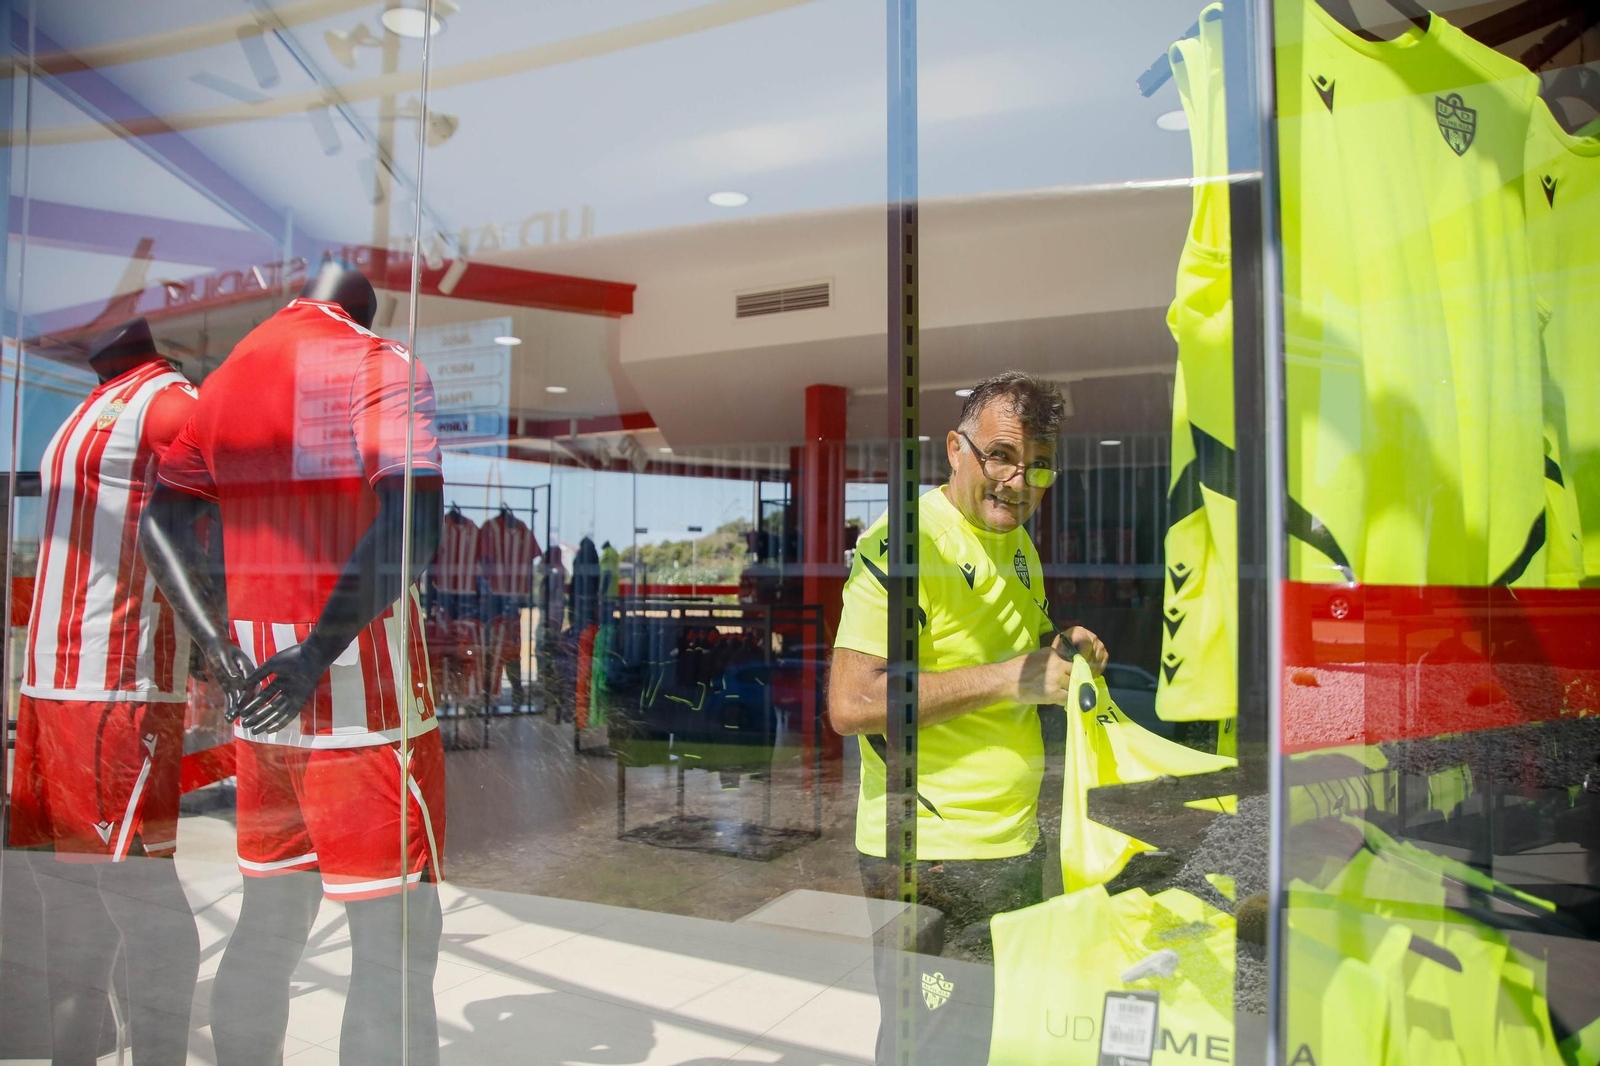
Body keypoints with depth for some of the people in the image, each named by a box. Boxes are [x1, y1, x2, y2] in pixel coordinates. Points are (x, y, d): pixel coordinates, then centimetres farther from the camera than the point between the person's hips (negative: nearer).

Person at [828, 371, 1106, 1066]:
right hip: (930, 858, -9)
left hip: (1018, 849, 9)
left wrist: (1058, 653, 2)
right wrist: (1005, 677, -24)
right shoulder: (903, 542, -17)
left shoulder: (1019, 548, 12)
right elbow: (851, 703, -24)